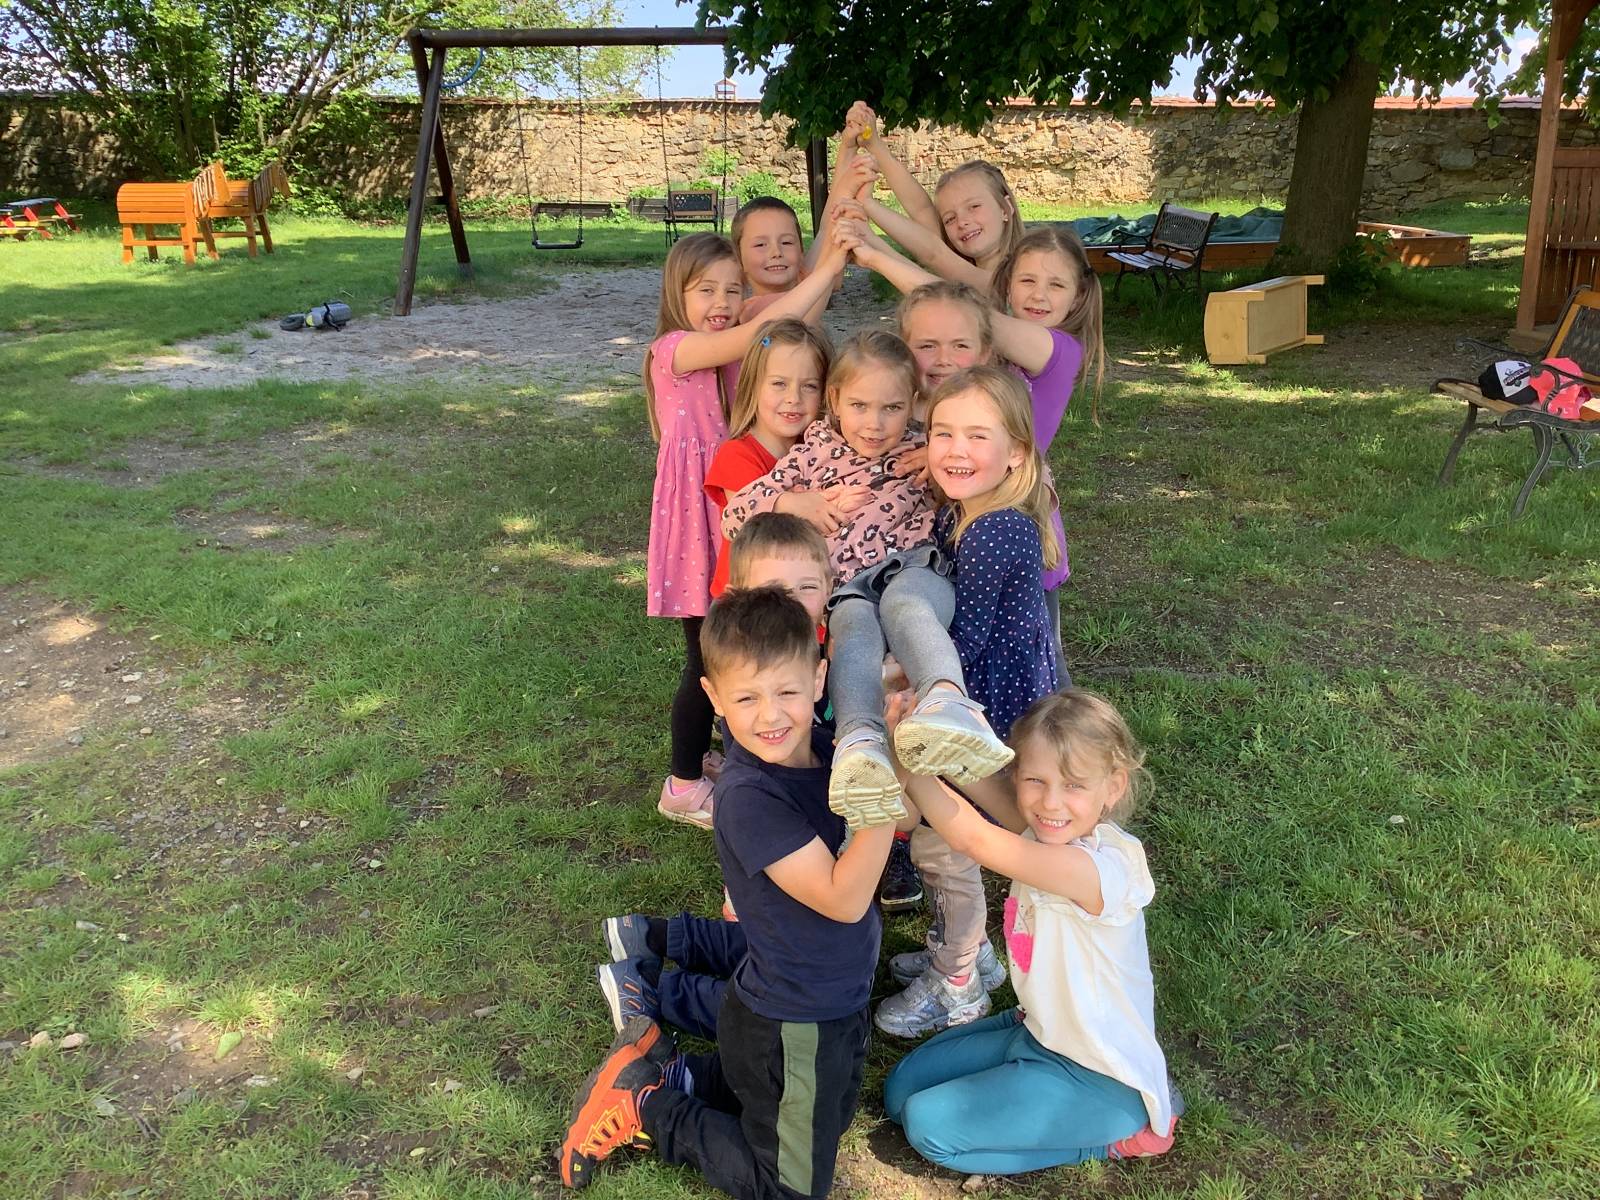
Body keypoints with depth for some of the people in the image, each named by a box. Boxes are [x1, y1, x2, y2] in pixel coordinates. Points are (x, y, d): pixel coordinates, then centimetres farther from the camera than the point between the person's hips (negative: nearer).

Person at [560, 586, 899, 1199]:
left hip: (831, 1005, 8)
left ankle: (664, 1071, 29)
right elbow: (844, 898, -31)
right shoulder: (747, 797, -31)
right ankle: (642, 1108, 19)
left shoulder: (822, 749, -7)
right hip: (791, 1027, -7)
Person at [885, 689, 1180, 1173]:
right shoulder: (1053, 832, -10)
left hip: (1096, 1078, -8)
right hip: (1039, 1029, 8)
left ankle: (1116, 1135, 3)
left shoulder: (1103, 868, -33)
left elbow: (973, 839, -39)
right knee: (902, 1089, 13)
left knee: (927, 1124, -9)